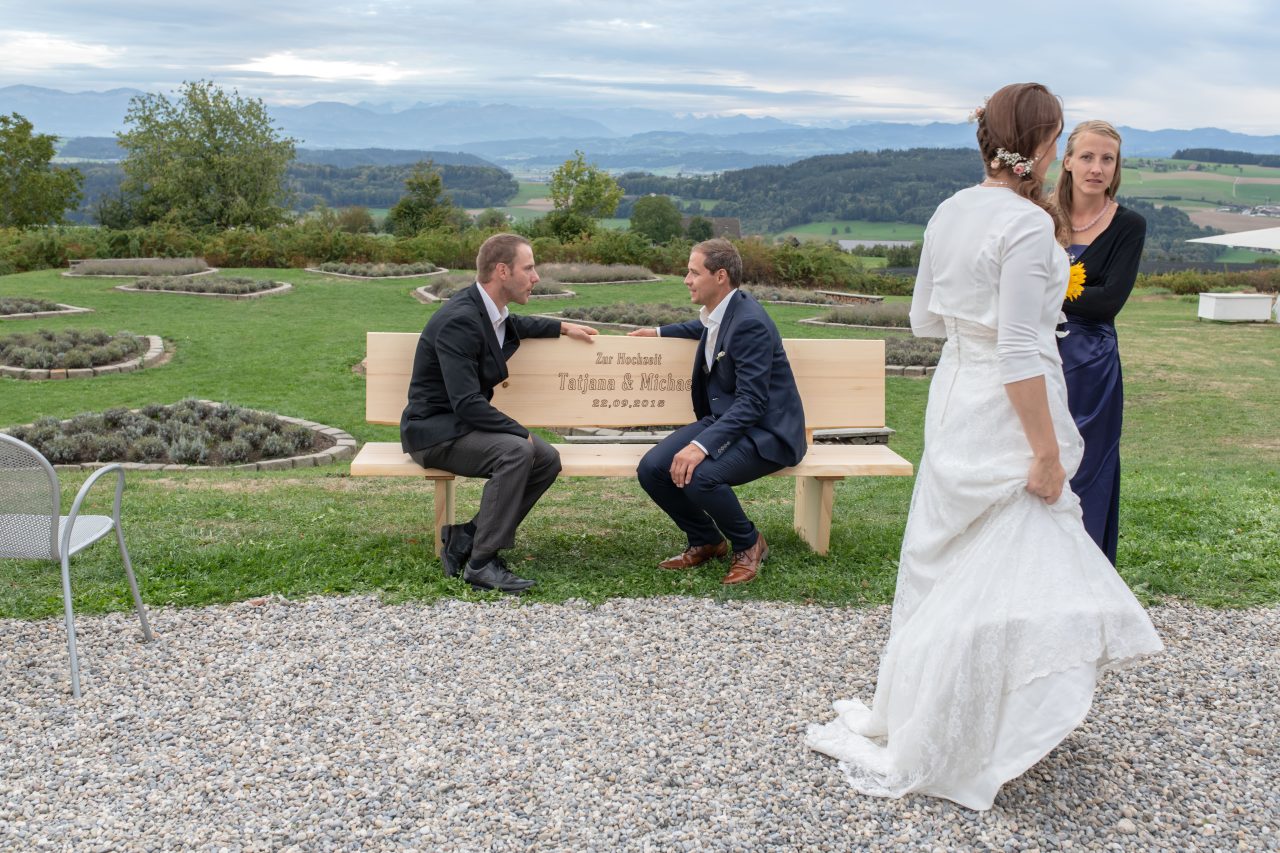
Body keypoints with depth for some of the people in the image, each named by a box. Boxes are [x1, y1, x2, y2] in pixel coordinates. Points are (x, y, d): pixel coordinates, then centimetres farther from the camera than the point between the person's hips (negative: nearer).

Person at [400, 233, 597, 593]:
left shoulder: (490, 310, 5)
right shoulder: (460, 320, -24)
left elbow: (514, 324, 34)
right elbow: (467, 403, -28)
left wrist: (562, 328, 28)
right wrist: (522, 433, -20)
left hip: (463, 422, 10)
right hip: (434, 429, -9)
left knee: (548, 459, -5)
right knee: (516, 452, -31)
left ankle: (465, 537, 1)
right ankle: (481, 562, -21)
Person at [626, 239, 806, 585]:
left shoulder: (750, 323, -22)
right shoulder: (718, 312, 6)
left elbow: (751, 402, -28)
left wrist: (701, 446, -37)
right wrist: (659, 332, 33)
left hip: (764, 430, -9)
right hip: (722, 418, 9)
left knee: (699, 475, -34)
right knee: (652, 468, -11)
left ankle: (749, 545, -4)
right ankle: (705, 541, 12)